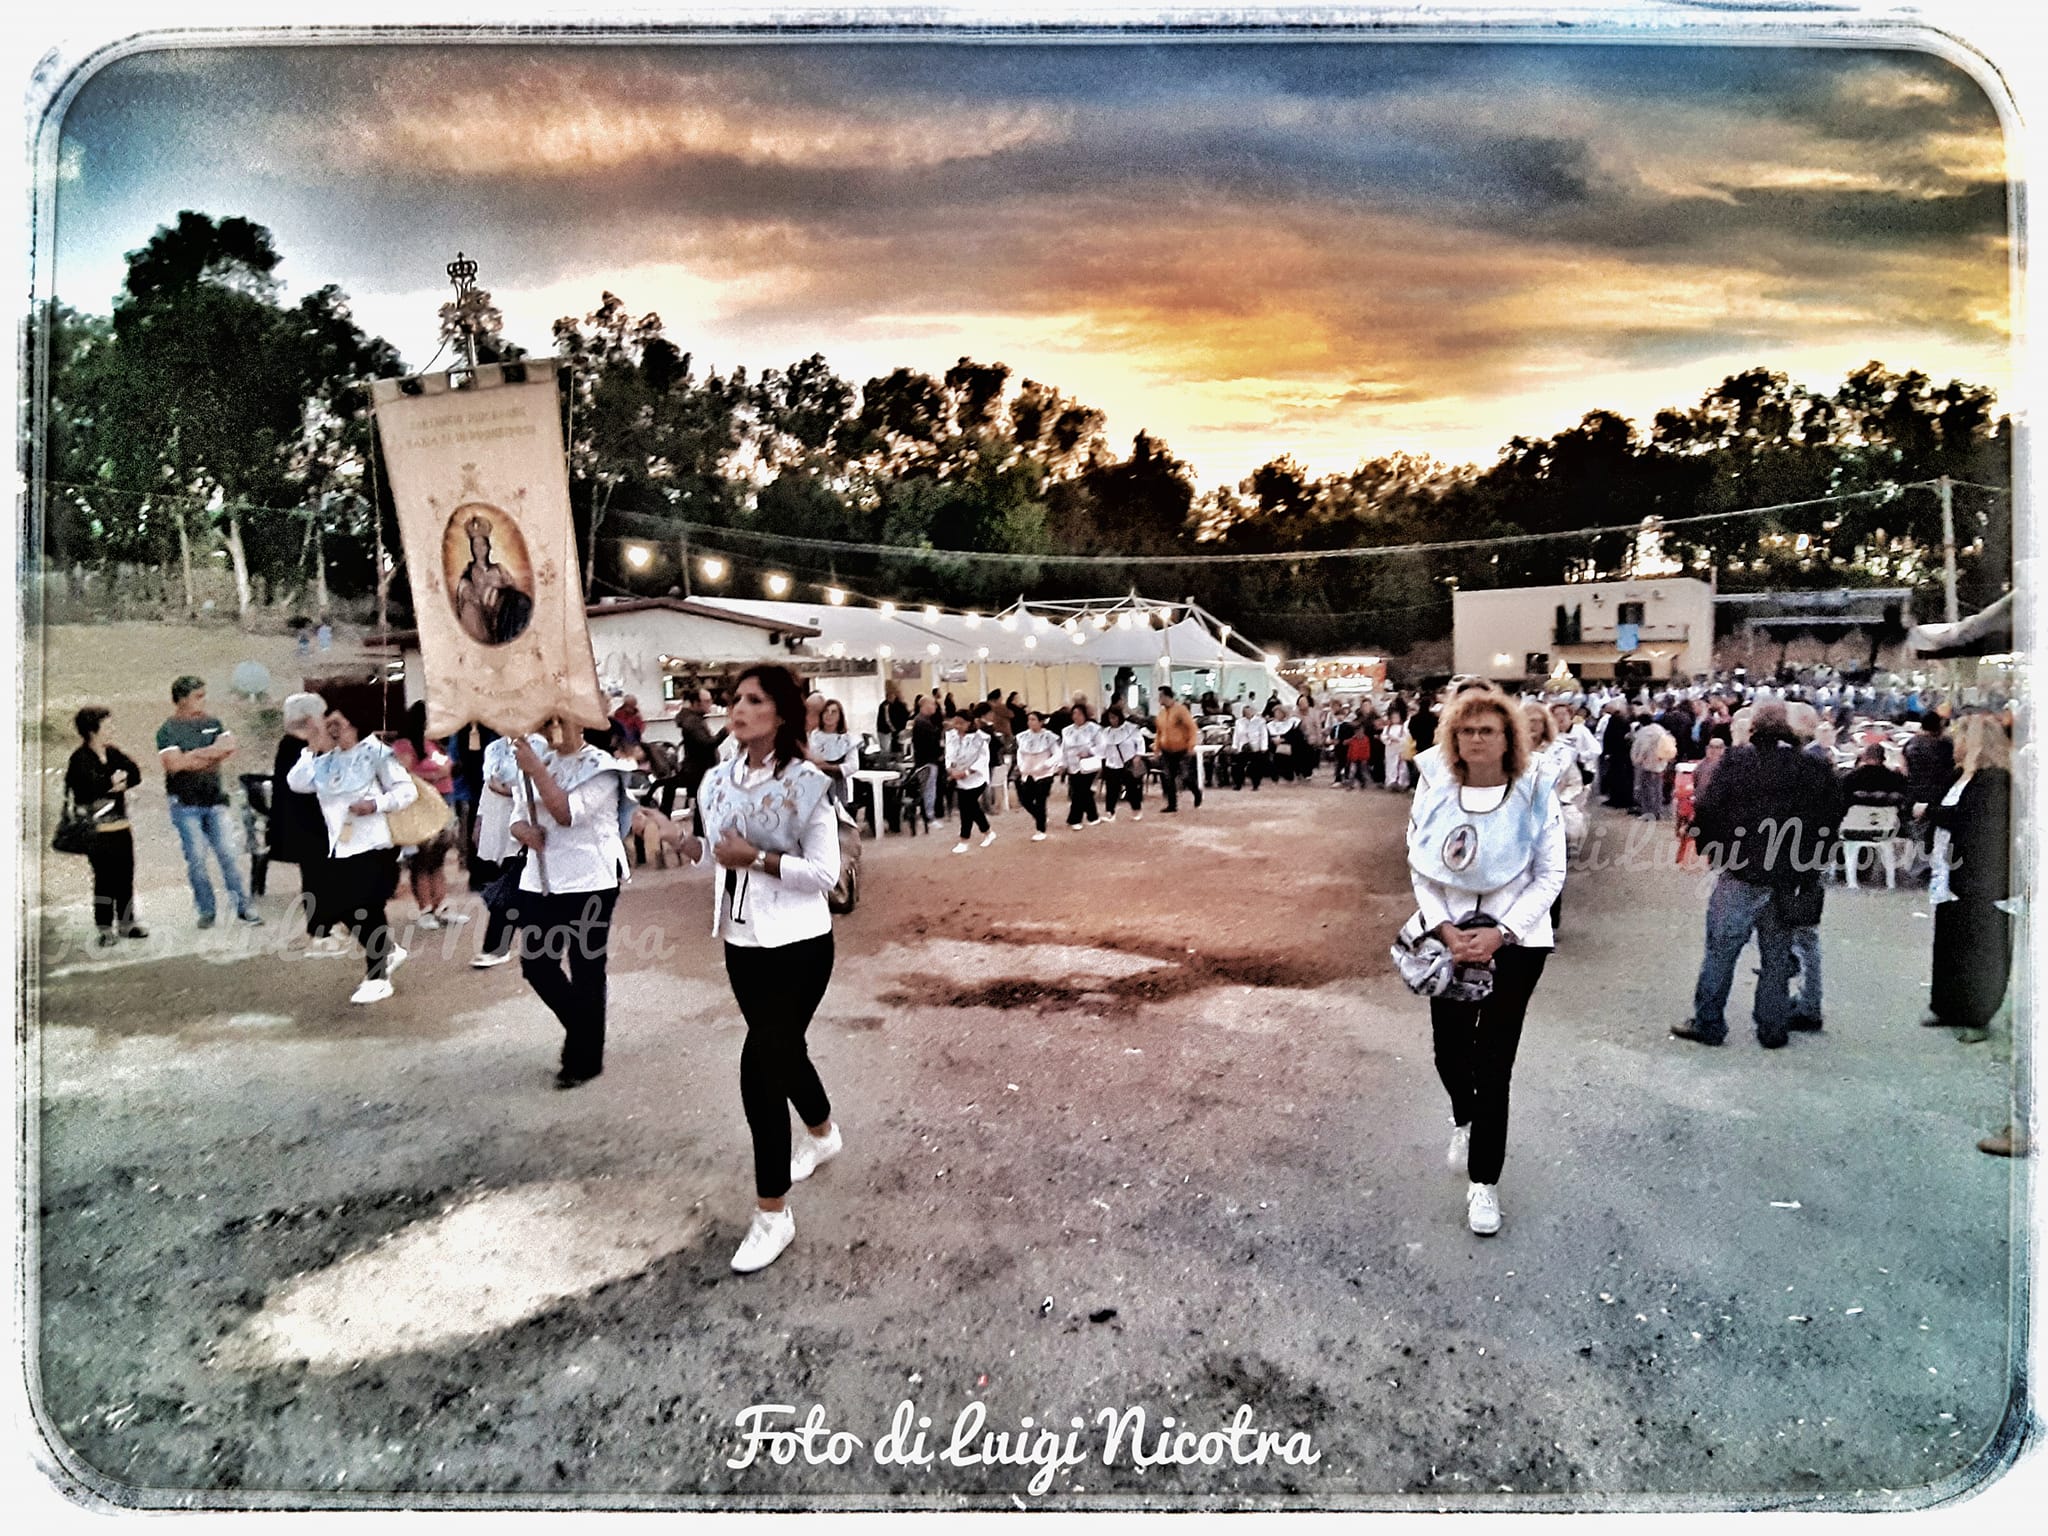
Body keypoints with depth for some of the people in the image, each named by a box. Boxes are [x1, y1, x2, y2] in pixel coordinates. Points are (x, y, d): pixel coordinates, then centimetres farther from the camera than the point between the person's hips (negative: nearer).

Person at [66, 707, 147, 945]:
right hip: (98, 830, -6)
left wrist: (119, 784, -11)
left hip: (122, 827, 6)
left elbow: (135, 776, 5)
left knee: (125, 877, 11)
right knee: (104, 880, -1)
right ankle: (105, 928, 8)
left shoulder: (112, 752, 9)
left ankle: (126, 922, 22)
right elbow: (90, 788, -22)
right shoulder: (80, 759, -9)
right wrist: (113, 782, -7)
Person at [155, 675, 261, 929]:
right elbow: (174, 763, -16)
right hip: (185, 805, -3)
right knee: (196, 859, 0)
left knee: (227, 853, 1)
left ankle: (243, 907, 4)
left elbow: (229, 746, -2)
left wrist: (194, 756, -12)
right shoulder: (167, 731, -3)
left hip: (214, 800, 3)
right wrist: (212, 755, -8)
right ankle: (206, 911, 8)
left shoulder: (212, 724, 11)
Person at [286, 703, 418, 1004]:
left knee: (368, 912, -2)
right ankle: (388, 952, 30)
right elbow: (297, 783, -1)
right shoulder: (327, 760, 11)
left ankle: (377, 978, 10)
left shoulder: (375, 753, -6)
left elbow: (407, 790, -8)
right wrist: (312, 750, -5)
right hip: (339, 848, 7)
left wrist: (376, 804, -21)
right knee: (340, 909, 9)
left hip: (371, 846, -7)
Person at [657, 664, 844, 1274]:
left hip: (798, 946, -7)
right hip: (742, 943, 7)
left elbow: (826, 873, -16)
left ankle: (772, 1214, 5)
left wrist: (759, 859, -27)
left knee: (760, 1064, -9)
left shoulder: (806, 784, -15)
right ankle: (823, 1133, 51)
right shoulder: (719, 781, 3)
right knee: (781, 1049, 22)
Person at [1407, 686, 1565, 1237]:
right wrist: (1444, 929, -13)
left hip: (1515, 940, -2)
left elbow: (1551, 874, -7)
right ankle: (1464, 1120, 45)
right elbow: (1418, 866, 0)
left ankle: (1483, 1181, 15)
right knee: (1449, 1049, 9)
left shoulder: (1534, 792, -10)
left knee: (1493, 1060, 0)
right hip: (1451, 937, 2)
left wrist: (1499, 934, -16)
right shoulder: (1435, 791, -4)